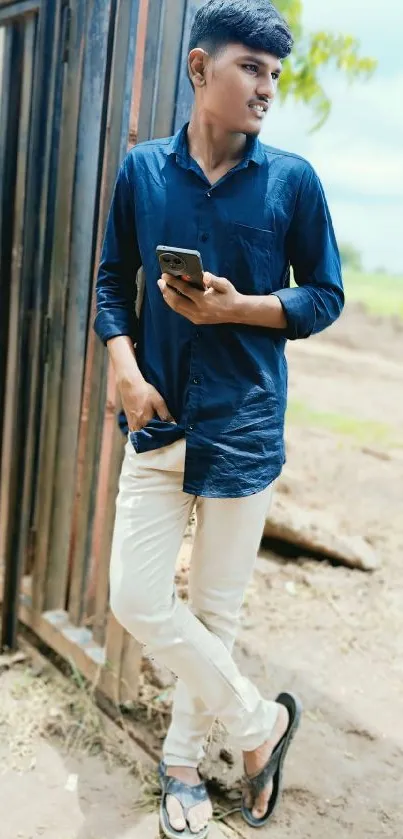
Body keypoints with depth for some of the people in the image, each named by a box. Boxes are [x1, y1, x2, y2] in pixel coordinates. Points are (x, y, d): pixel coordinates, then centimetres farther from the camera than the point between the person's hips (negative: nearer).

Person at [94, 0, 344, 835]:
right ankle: (261, 720, 25)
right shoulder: (142, 169, 2)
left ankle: (183, 763, 34)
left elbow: (325, 296, 1)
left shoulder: (292, 180, -3)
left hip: (244, 429, -2)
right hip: (159, 420, 2)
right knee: (137, 599, 1)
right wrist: (126, 369, -7)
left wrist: (238, 308, -16)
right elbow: (113, 282, 9)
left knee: (215, 610, 9)